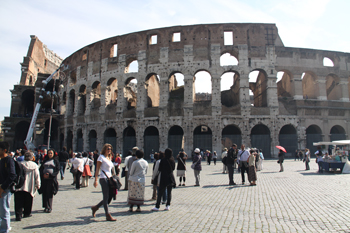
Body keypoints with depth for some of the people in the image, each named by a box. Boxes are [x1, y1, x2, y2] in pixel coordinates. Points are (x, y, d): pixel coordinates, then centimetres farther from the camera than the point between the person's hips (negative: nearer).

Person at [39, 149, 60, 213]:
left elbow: (57, 170, -1)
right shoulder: (45, 160, 16)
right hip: (44, 178, 3)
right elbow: (40, 169, 11)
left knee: (50, 193, -5)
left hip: (52, 179, -3)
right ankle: (46, 207, 11)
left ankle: (49, 207, 0)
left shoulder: (56, 161, 6)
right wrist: (43, 175, -8)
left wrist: (50, 175, -13)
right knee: (44, 193, 2)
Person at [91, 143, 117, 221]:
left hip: (109, 179, 8)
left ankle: (95, 207, 25)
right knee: (106, 197, -3)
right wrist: (95, 180, -15)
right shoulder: (101, 157, -5)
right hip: (103, 179, -8)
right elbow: (97, 169, -9)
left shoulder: (109, 158, 18)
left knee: (110, 196, 9)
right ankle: (108, 216, 5)